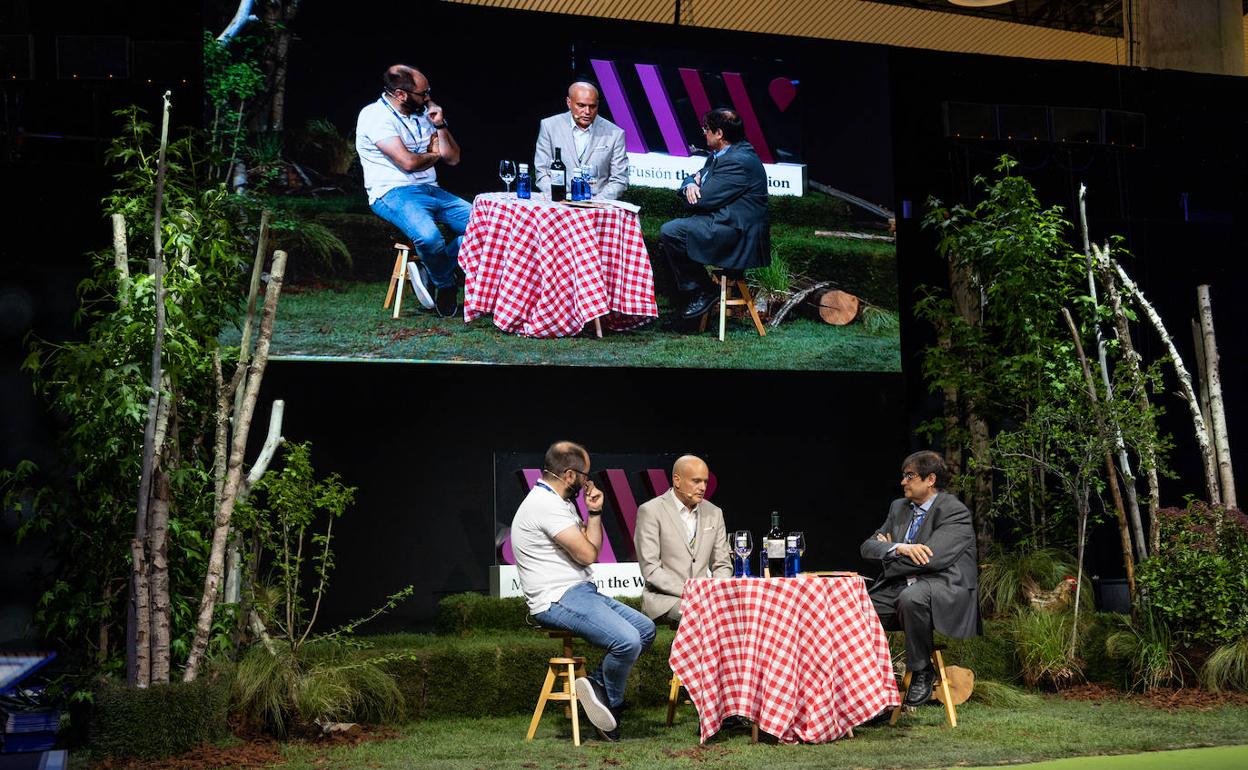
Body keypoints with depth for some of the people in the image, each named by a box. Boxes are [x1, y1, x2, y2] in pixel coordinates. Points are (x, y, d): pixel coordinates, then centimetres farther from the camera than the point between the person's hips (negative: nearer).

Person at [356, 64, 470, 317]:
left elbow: (453, 158, 18)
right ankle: (446, 286, -5)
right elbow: (407, 162, -18)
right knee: (428, 236, -37)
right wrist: (434, 156, 3)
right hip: (393, 193, -8)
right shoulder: (375, 116, -8)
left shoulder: (422, 114, 16)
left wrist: (440, 125, 3)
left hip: (431, 190, 8)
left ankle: (434, 274, -4)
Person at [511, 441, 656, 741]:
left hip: (580, 592, 11)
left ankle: (596, 684, 2)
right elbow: (587, 554, -16)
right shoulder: (546, 506, -16)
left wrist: (594, 513, 7)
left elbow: (591, 545, 21)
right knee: (628, 640, -25)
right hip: (557, 600, -11)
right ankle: (612, 702, 0)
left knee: (645, 628, 5)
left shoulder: (560, 503, 18)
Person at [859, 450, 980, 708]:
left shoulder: (955, 512, -7)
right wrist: (898, 548, -13)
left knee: (911, 598, -39)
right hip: (899, 588, 7)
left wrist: (888, 554, -3)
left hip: (945, 588, -7)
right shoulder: (899, 508, 17)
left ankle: (922, 671, -19)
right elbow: (868, 547, 10)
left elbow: (932, 558, -19)